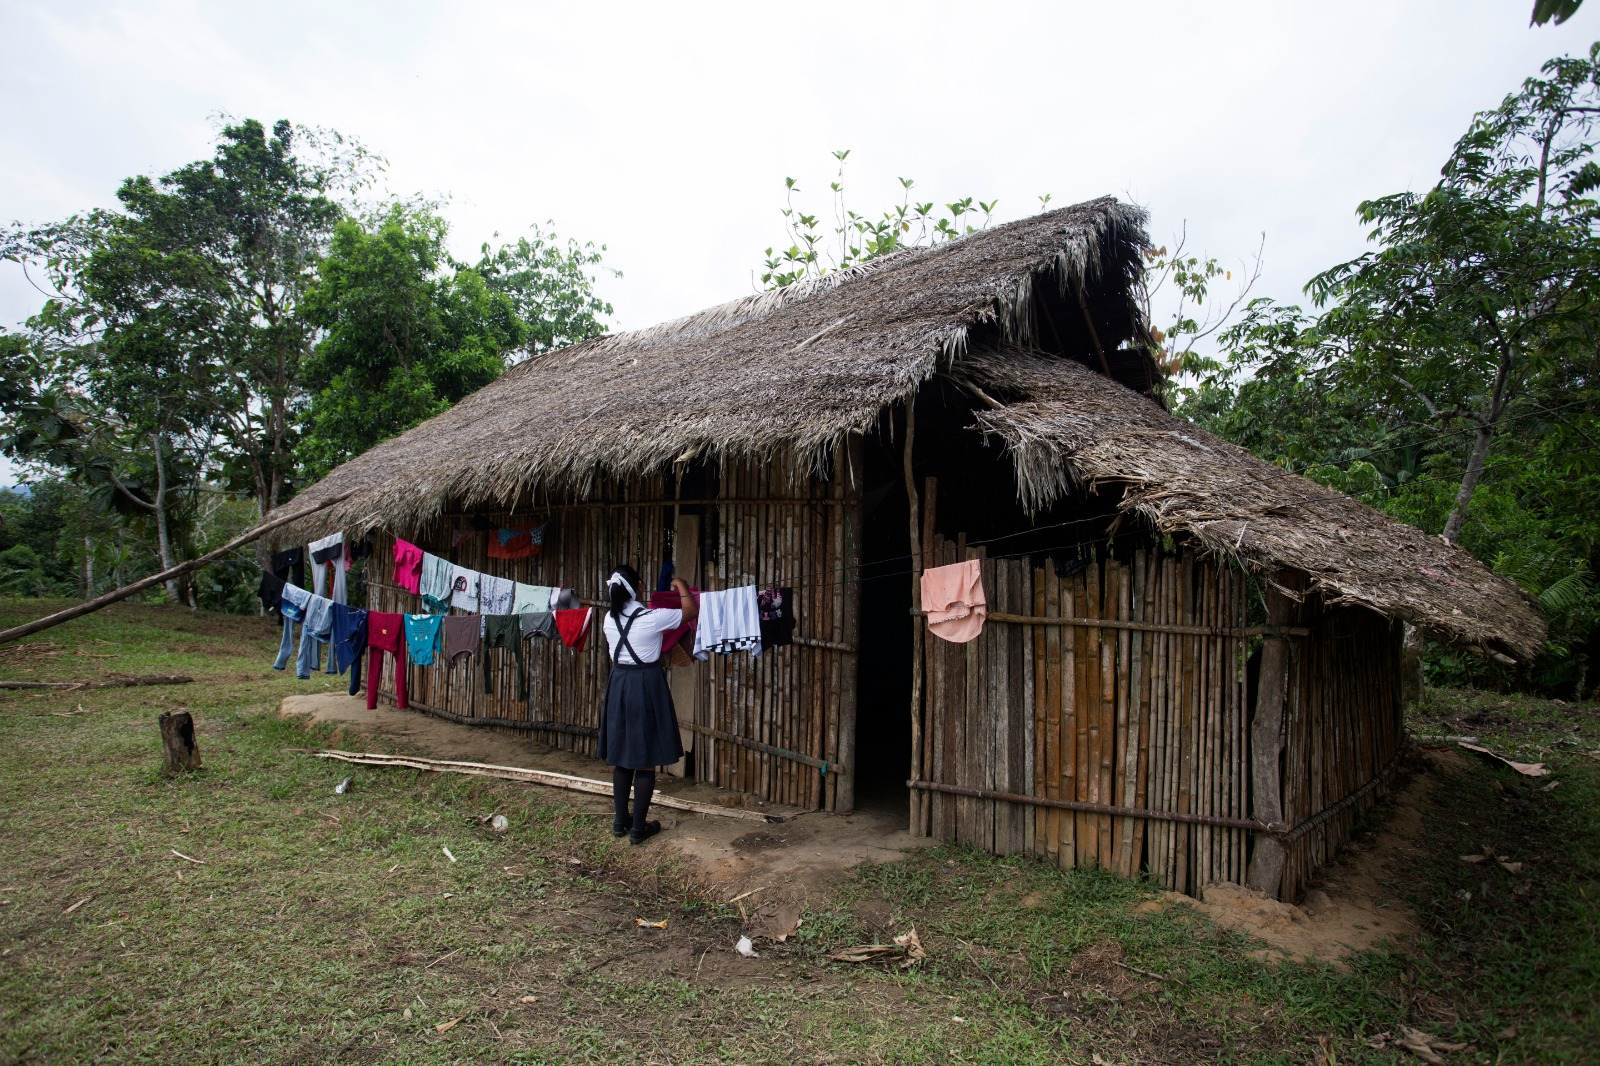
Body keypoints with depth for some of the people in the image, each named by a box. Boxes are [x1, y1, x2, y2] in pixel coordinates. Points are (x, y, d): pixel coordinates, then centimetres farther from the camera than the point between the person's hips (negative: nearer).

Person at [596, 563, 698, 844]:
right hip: (647, 685, -5)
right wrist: (681, 586, 17)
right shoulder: (652, 618, -15)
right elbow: (691, 610, -1)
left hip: (618, 684, 5)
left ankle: (621, 821, 24)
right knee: (646, 760, 4)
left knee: (621, 757, 15)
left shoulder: (610, 619, 0)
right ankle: (639, 827, 9)